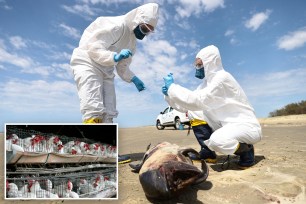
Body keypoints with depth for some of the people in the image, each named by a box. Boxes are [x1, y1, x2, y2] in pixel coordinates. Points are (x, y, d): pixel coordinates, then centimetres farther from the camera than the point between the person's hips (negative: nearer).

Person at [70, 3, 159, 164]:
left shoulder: (132, 39, 12)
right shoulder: (115, 25, -15)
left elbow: (123, 67, 13)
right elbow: (93, 49, -20)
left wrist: (134, 79, -3)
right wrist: (115, 56, -32)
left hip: (105, 71, 9)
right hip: (87, 64, -8)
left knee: (108, 113, 4)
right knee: (94, 110, -20)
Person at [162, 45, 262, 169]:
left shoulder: (222, 77, -20)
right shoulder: (209, 80, 8)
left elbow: (198, 101, -29)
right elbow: (194, 100, 4)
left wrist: (172, 87, -22)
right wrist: (169, 93, -8)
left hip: (247, 125, -8)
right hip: (229, 124, 9)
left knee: (216, 141, -36)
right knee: (194, 113, 2)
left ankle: (246, 150, -2)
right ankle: (208, 151, 9)